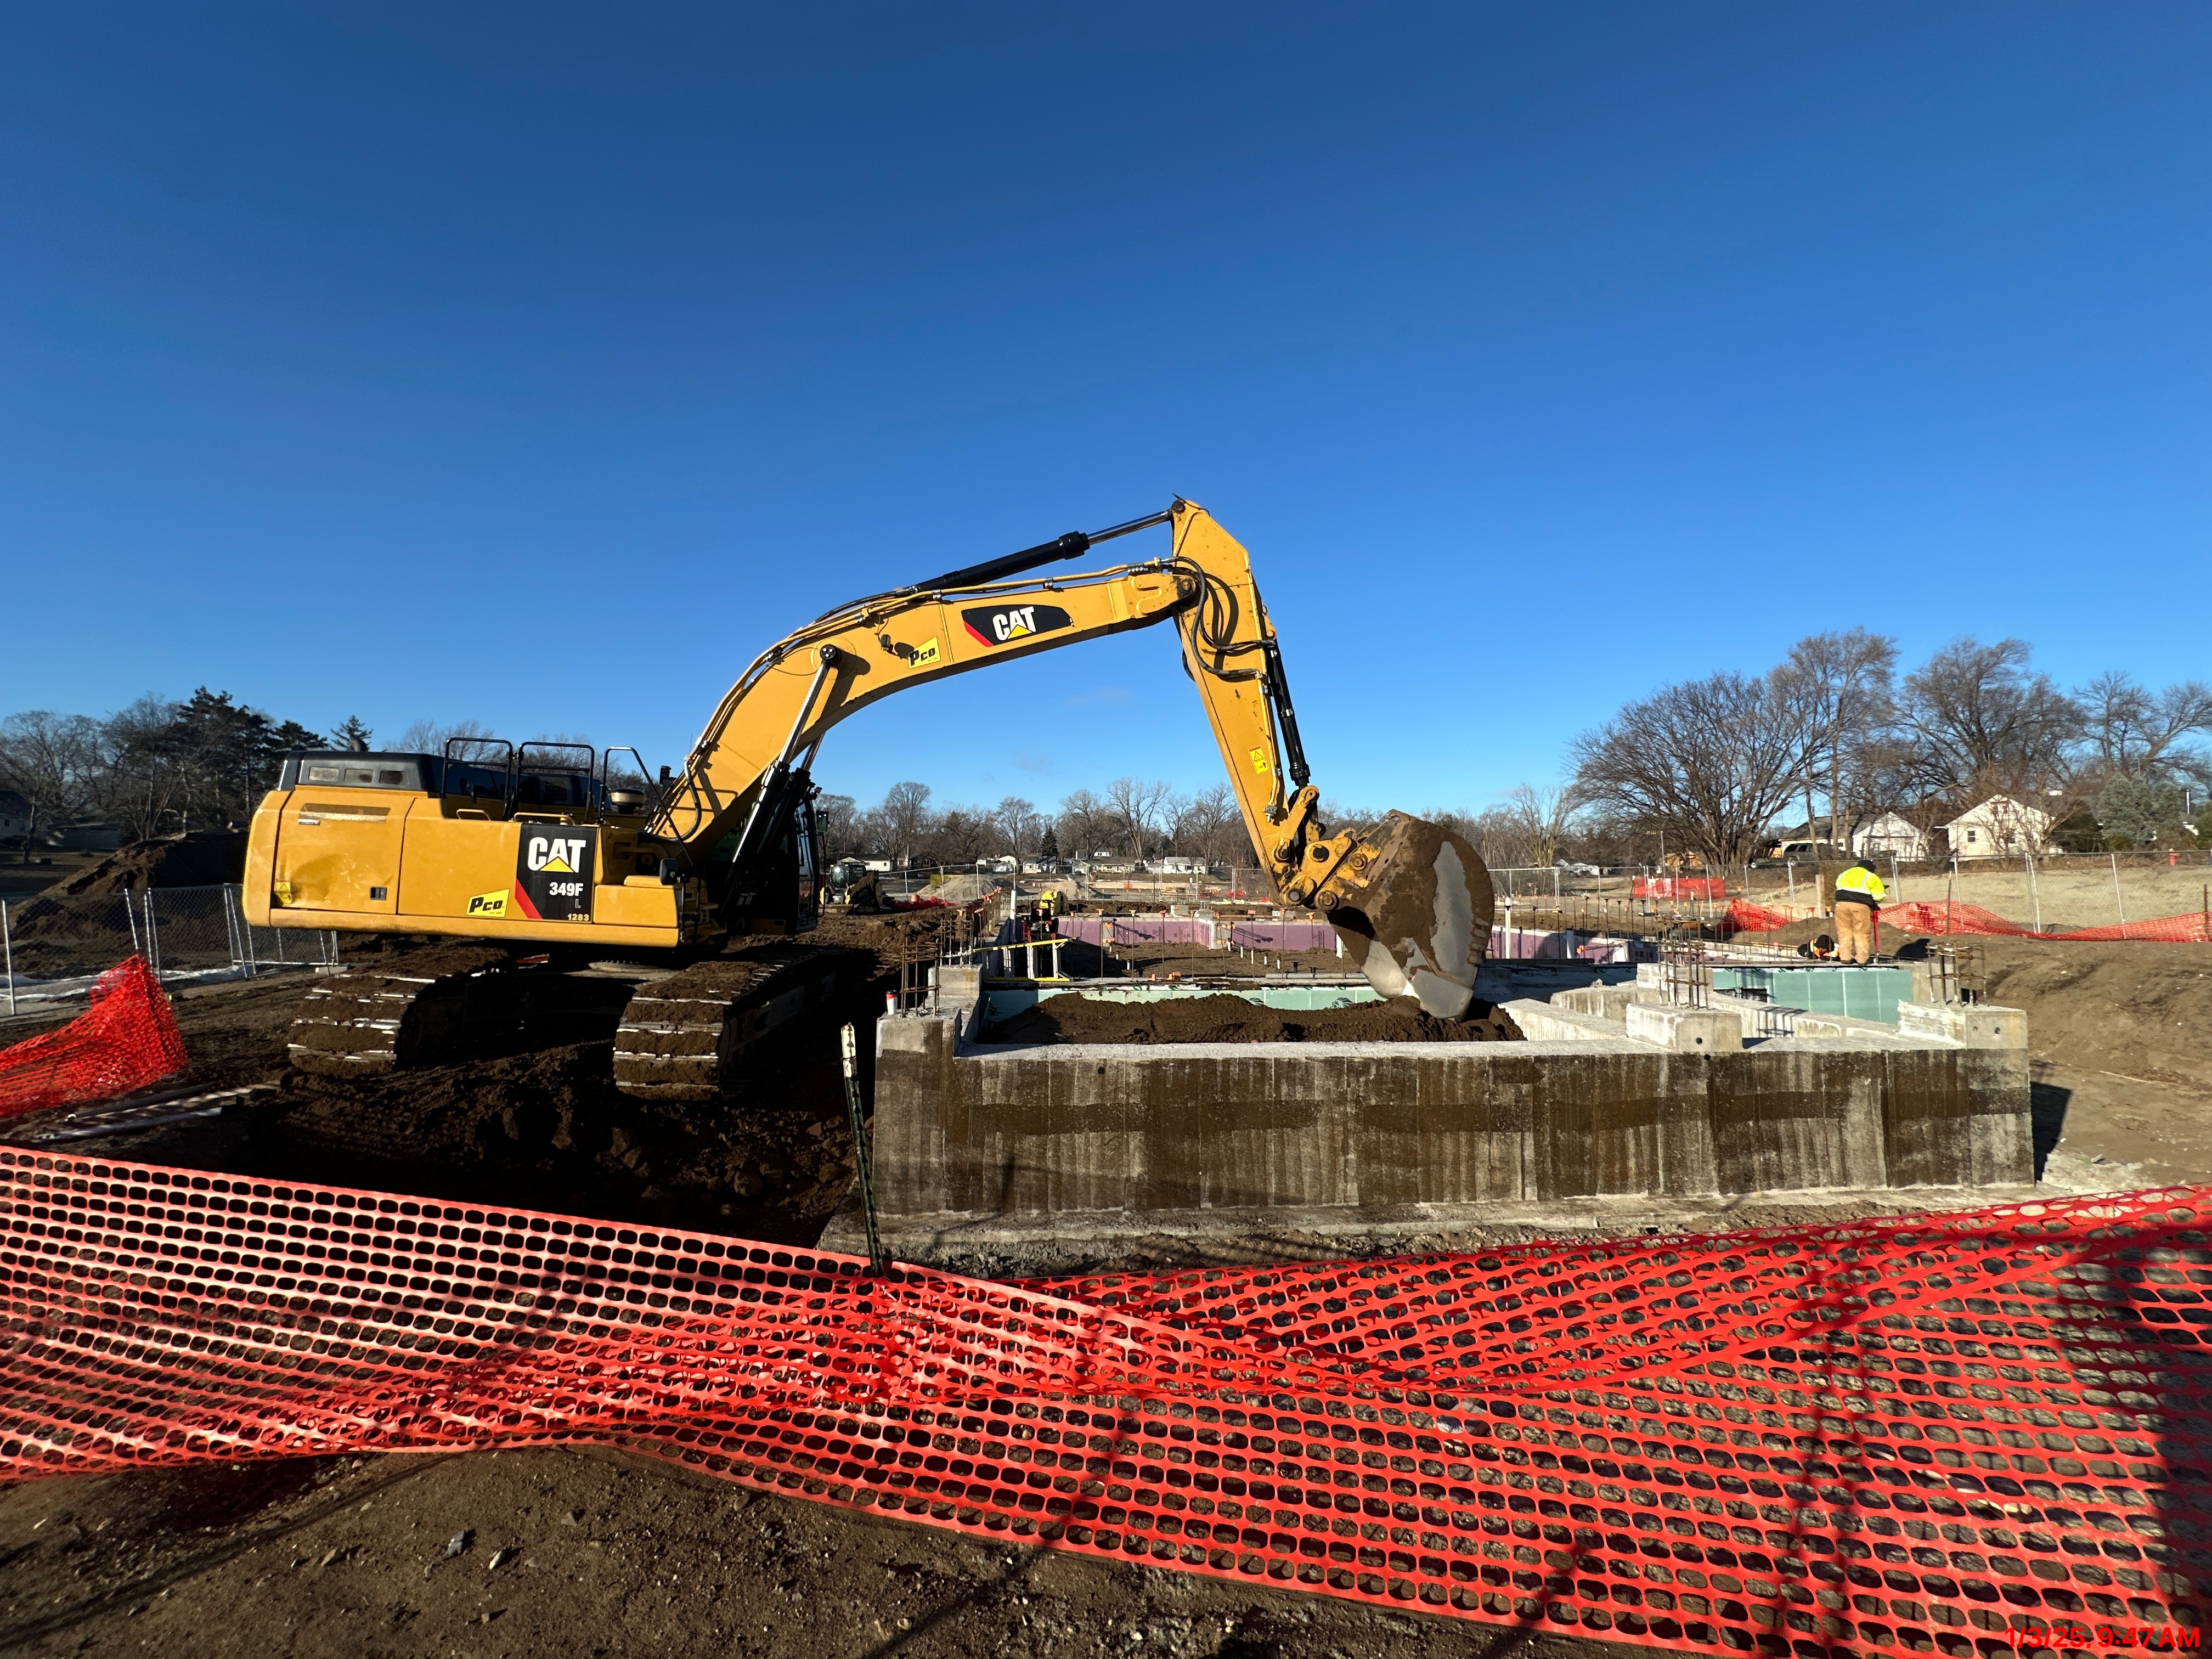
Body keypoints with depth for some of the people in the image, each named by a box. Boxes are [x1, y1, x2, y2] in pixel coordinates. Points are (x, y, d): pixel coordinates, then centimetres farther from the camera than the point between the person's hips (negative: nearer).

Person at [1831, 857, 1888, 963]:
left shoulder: (1843, 875, 24)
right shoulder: (1871, 877, 12)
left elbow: (1838, 889, 17)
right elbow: (1879, 896, 9)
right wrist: (1875, 904, 27)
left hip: (1842, 904, 3)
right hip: (1861, 906, -3)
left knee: (1844, 932, 8)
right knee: (1862, 934, 4)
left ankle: (1845, 957, 8)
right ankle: (1862, 959, 6)